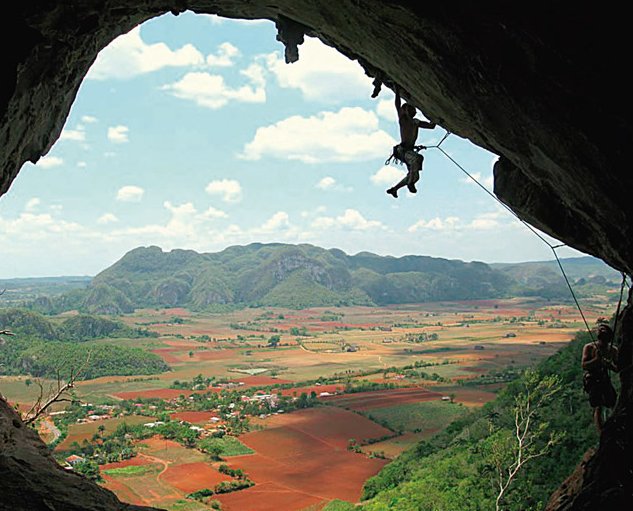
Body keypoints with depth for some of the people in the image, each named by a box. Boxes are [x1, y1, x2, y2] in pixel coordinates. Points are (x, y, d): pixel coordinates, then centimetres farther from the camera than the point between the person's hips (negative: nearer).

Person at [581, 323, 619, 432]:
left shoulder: (613, 350, 6)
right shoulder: (589, 347, -3)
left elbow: (617, 369, 7)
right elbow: (584, 366, -9)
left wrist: (610, 365, -14)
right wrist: (596, 359, -22)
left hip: (605, 379, 4)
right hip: (592, 381, -4)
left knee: (615, 406, -3)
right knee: (598, 408, -11)